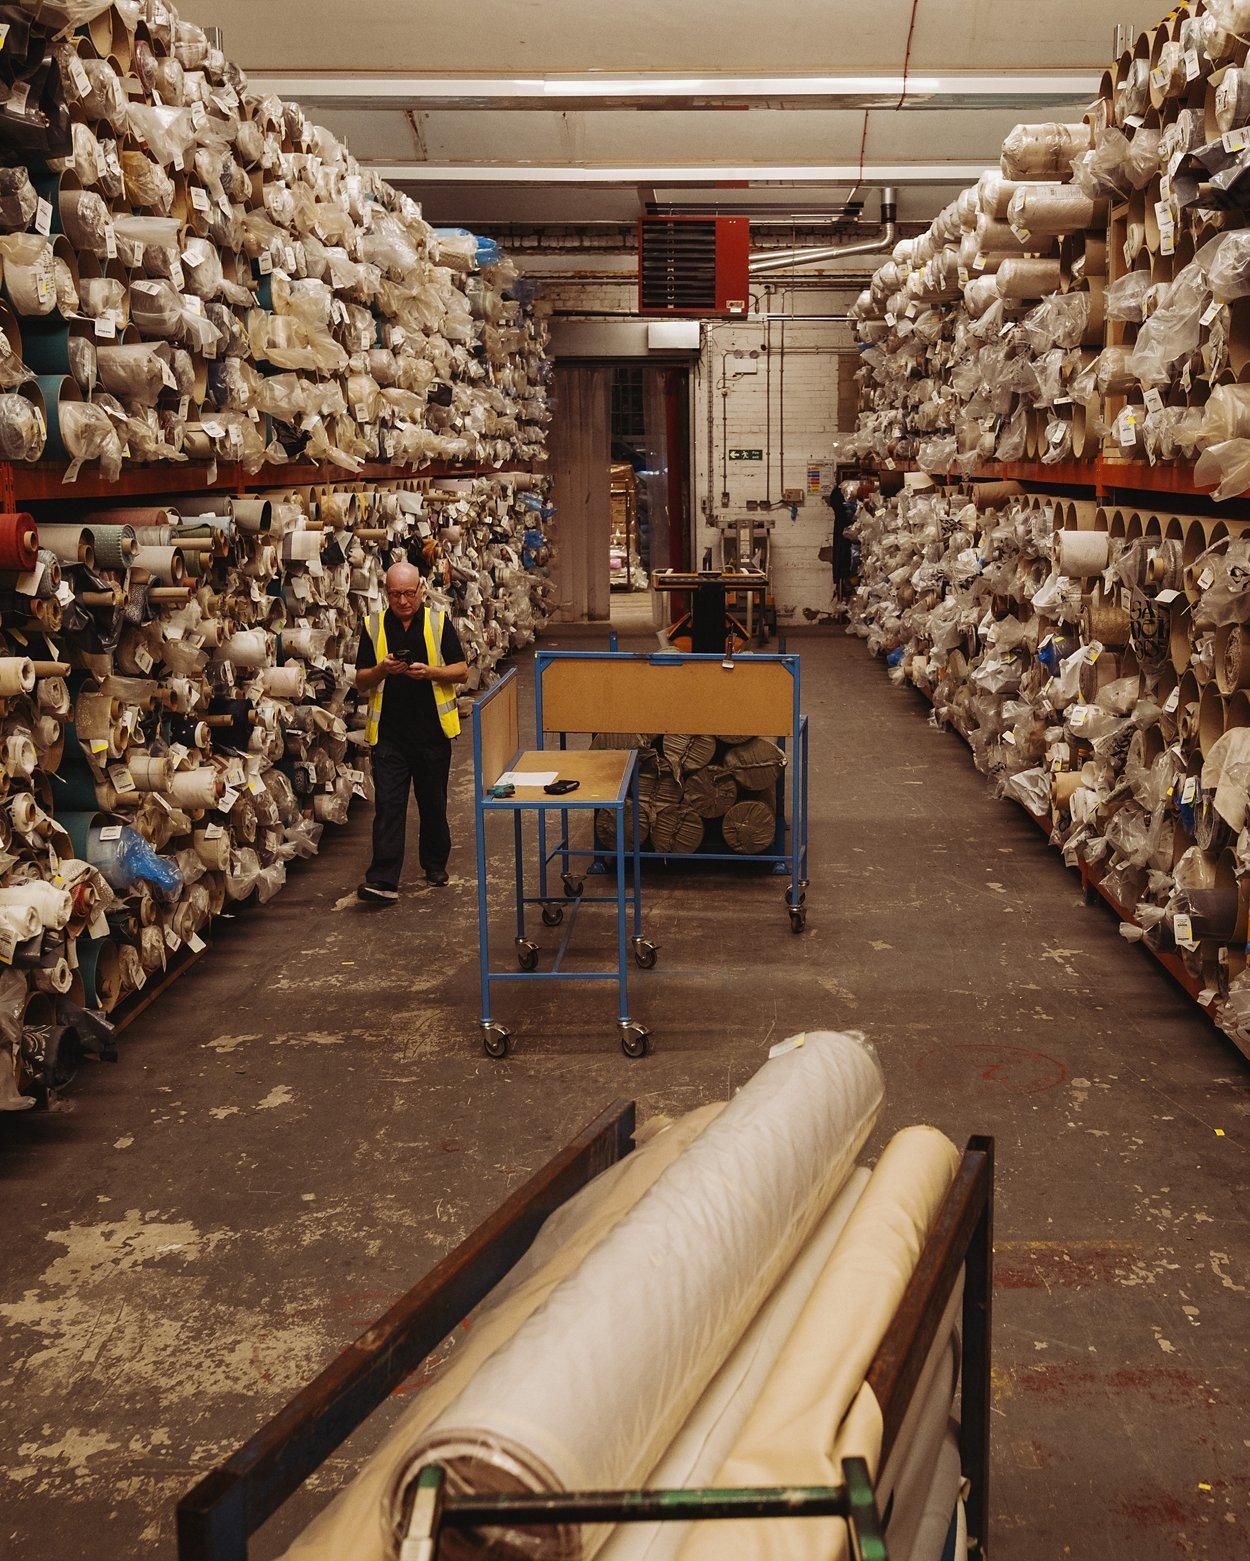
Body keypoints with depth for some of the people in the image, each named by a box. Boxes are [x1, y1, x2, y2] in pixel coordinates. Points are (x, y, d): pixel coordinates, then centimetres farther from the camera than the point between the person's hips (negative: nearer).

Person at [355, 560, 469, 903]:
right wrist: (382, 669, -15)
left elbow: (461, 670, 1)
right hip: (388, 732, 0)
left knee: (433, 804, 13)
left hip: (432, 731, 0)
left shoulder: (439, 622, 2)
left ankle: (435, 863, 33)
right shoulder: (373, 626, 4)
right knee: (388, 806, -6)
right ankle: (383, 881, -8)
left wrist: (429, 672, -17)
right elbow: (361, 681, 6)